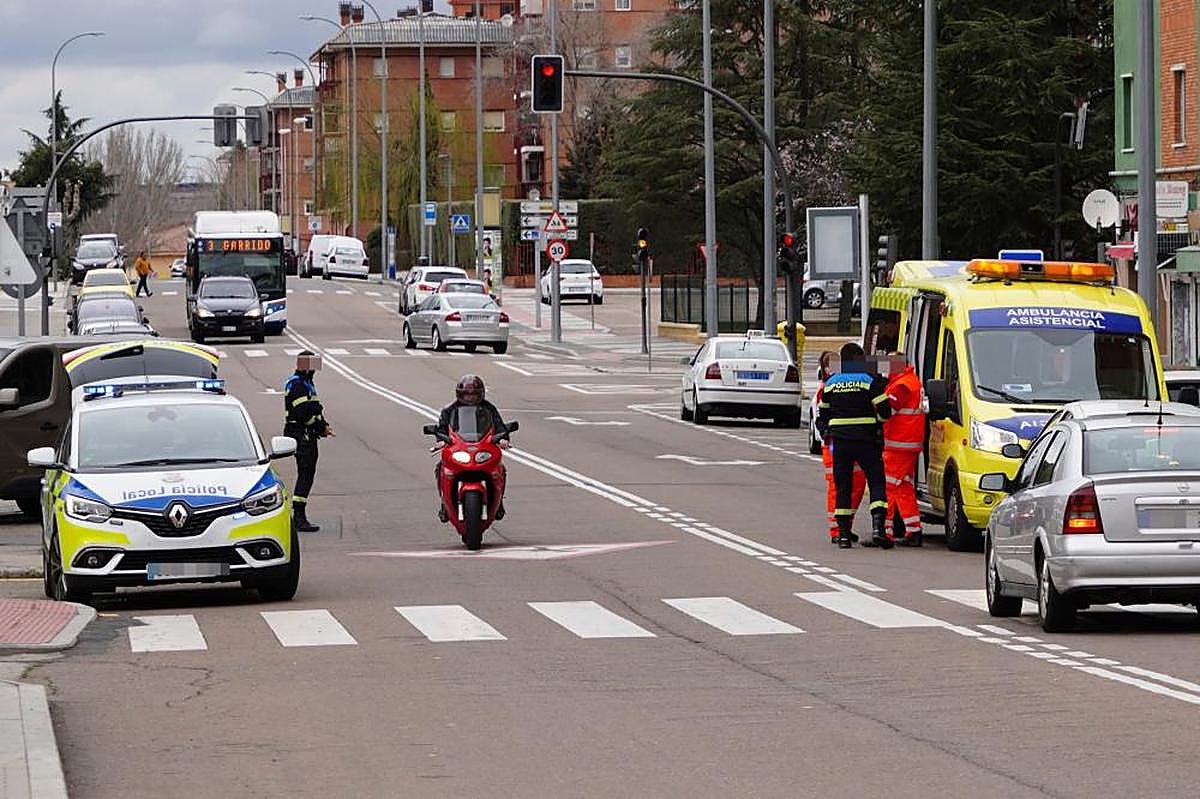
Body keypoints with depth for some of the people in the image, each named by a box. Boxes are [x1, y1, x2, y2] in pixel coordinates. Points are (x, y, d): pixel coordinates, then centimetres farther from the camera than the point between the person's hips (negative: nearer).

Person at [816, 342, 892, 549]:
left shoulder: (831, 384, 9)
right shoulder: (871, 382, -5)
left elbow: (823, 414, 16)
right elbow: (884, 411, -8)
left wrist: (826, 434, 29)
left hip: (840, 440, 3)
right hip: (866, 439, -3)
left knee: (843, 487, 8)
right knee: (877, 483, 0)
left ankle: (843, 534, 6)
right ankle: (878, 528, -16)